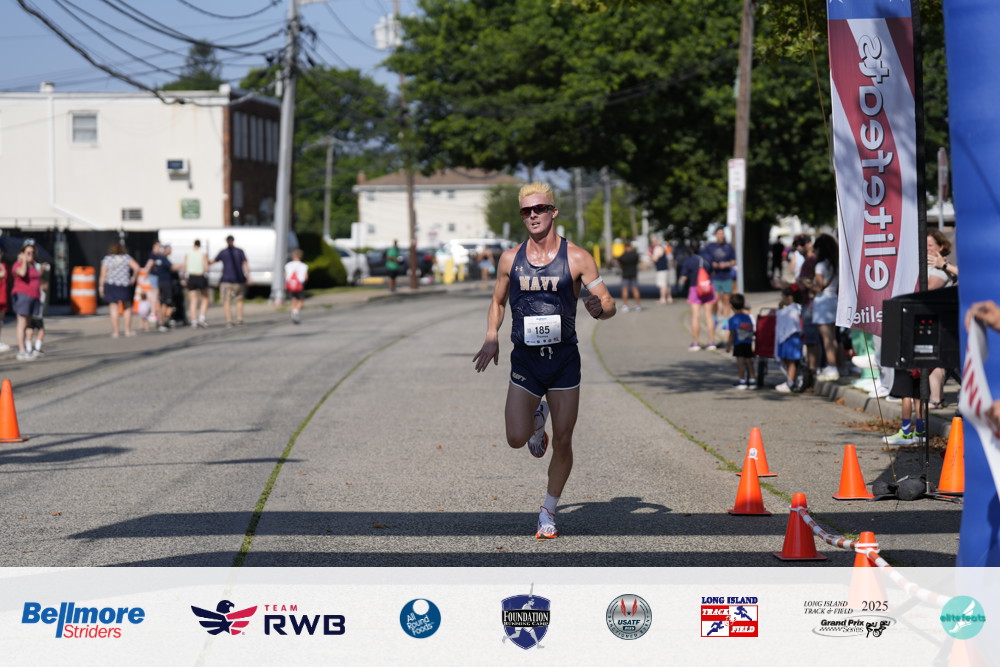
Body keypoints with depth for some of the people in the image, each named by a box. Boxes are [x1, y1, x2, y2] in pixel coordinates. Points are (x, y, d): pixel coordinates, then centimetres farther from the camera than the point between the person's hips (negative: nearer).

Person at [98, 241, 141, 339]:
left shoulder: (106, 259, 0)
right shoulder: (126, 258, -1)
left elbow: (103, 275, -3)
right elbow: (136, 267, -12)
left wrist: (101, 287, 4)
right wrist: (133, 278, 2)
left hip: (110, 285, 0)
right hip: (124, 286, 0)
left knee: (114, 308, 2)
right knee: (127, 307, 14)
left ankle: (115, 331, 0)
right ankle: (128, 330, 12)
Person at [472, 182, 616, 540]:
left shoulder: (577, 258, -4)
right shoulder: (510, 259, 3)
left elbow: (609, 305, -4)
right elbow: (497, 301, 18)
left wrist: (599, 308, -27)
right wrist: (491, 338, 3)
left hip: (564, 359, -1)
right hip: (525, 359, 1)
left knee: (562, 443, 1)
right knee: (516, 439, -9)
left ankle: (548, 513, 19)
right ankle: (537, 416, 27)